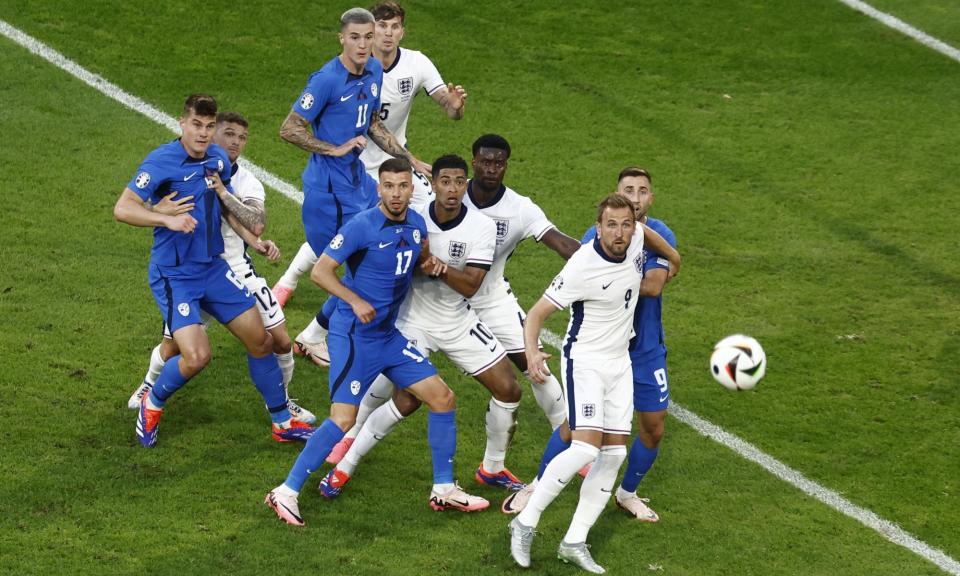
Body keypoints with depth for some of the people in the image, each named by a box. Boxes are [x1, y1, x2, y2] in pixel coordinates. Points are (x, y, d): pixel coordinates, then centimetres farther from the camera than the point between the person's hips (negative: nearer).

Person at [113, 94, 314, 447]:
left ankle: (282, 422, 22)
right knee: (196, 356, -20)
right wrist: (168, 219, -35)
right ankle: (152, 404, 11)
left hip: (214, 268, 7)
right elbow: (122, 209, -25)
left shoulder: (218, 159, 4)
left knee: (261, 340, 6)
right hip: (174, 276, -7)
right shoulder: (162, 161, -17)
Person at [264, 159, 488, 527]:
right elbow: (320, 271, -14)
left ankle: (444, 490, 17)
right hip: (354, 335, -8)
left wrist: (431, 264, 2)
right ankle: (287, 493, -6)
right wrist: (356, 301, -25)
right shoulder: (362, 226, -16)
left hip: (389, 335, 8)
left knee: (443, 399, 6)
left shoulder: (416, 224, 5)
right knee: (343, 419, -16)